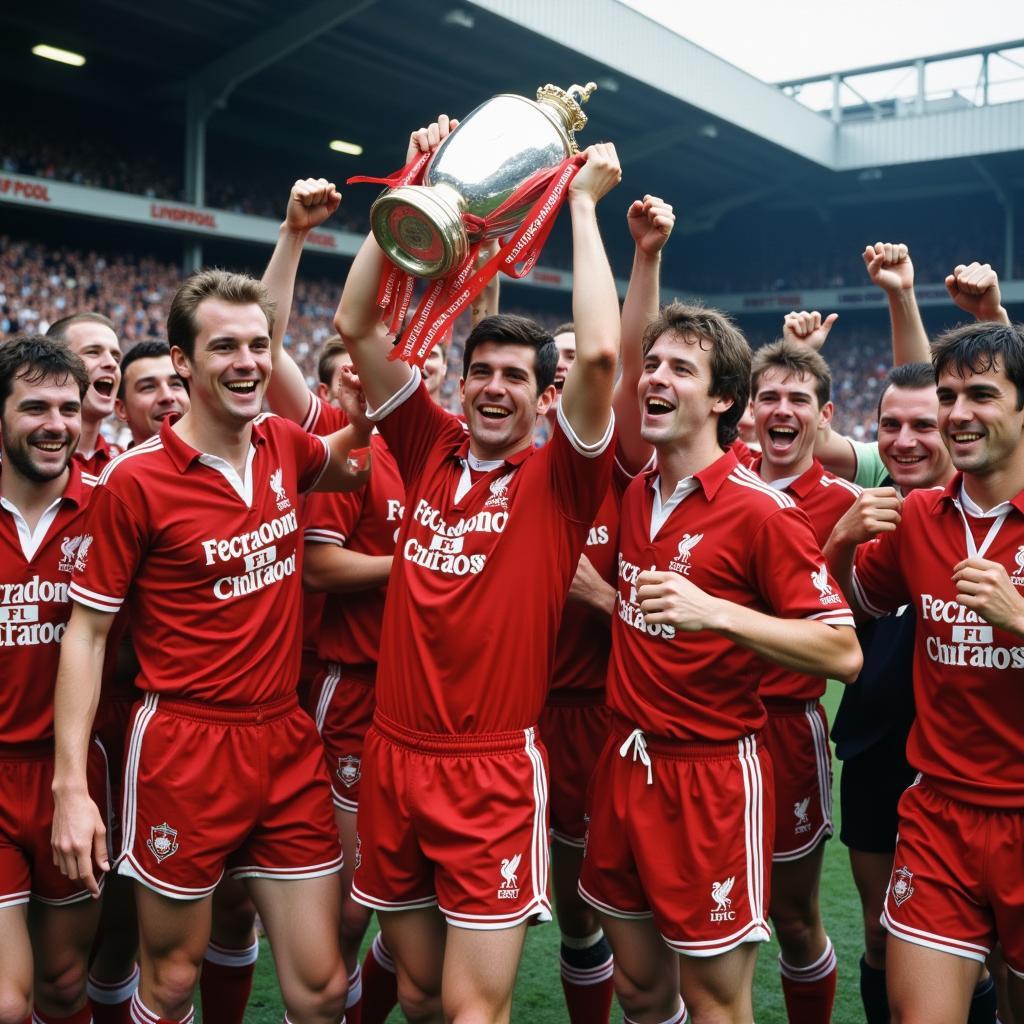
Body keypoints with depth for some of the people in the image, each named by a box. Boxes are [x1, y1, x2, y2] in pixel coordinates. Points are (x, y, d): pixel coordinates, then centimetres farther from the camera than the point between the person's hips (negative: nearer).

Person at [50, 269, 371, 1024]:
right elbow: (87, 632, -7)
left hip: (289, 742, 4)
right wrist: (70, 785, -10)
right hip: (186, 745, -4)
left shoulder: (283, 446, 2)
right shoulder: (136, 479, -12)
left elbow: (347, 464, 26)